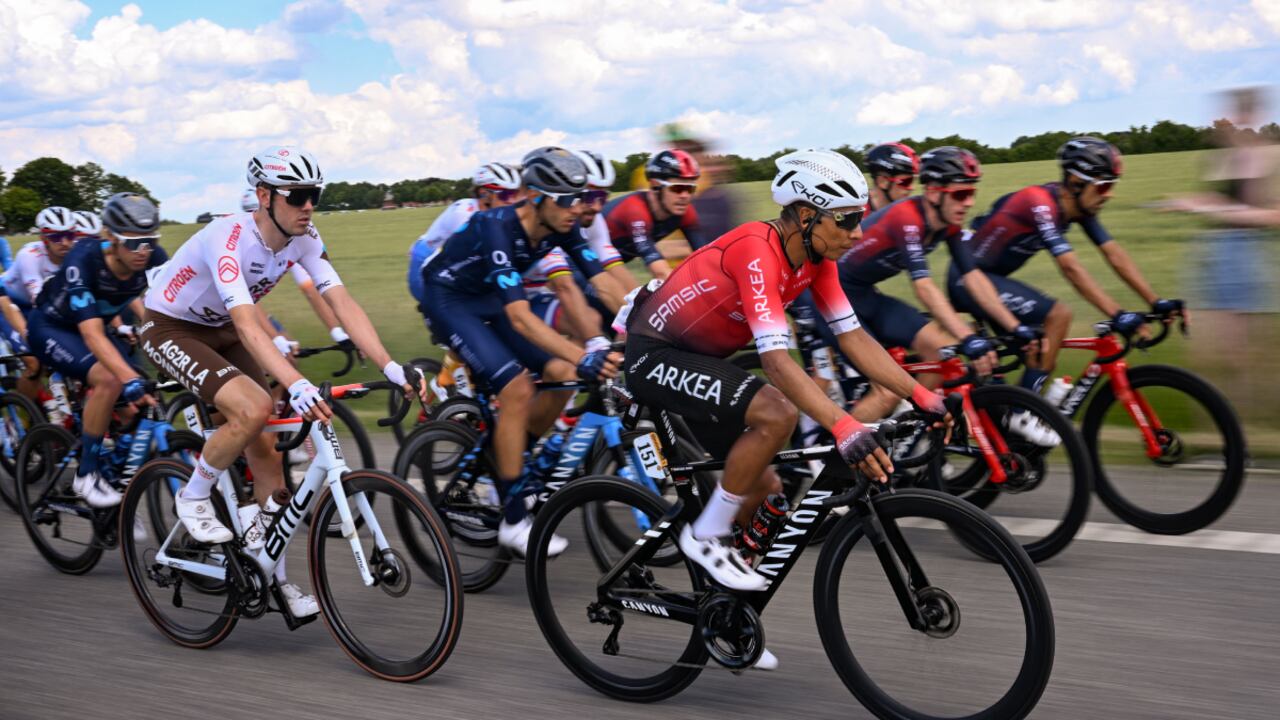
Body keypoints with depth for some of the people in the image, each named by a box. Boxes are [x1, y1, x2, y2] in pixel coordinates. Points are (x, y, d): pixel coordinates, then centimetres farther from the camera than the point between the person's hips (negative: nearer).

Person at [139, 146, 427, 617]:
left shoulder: (303, 239, -13)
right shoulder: (229, 240, -33)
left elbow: (342, 303, -19)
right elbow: (247, 325, -44)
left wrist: (390, 367, -32)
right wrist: (296, 384, -57)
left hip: (219, 331, 7)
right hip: (169, 329, -7)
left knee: (265, 451, -1)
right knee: (254, 409, -30)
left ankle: (274, 578, 10)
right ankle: (193, 499, -5)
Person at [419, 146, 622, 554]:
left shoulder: (561, 227, -14)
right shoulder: (498, 229, -34)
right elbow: (520, 318, -43)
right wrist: (583, 357, -53)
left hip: (488, 298, 7)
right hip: (447, 298, -7)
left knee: (560, 375, -8)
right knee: (517, 387, -23)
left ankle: (508, 464, 13)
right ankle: (513, 521, -15)